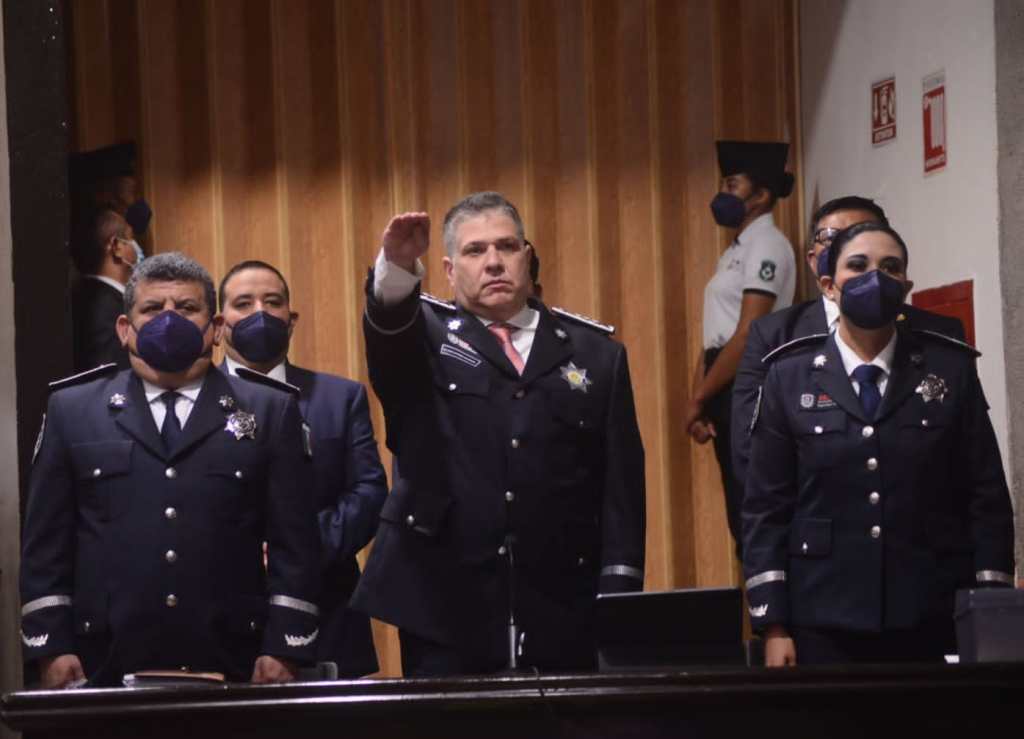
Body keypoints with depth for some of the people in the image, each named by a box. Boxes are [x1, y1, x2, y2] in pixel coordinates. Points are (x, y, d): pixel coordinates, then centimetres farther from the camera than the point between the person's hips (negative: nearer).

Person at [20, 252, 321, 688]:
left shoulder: (269, 414, 10)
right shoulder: (72, 411, 12)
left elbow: (294, 544, 5)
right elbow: (45, 545, 9)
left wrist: (283, 650, -4)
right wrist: (51, 647, -1)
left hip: (230, 667, 0)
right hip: (107, 669, 0)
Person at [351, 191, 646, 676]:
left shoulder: (595, 353, 13)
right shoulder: (424, 338, 10)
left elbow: (621, 481, 8)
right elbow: (386, 320, -15)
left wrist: (618, 597, -2)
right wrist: (397, 267, -38)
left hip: (563, 618, 1)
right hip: (445, 615, -1)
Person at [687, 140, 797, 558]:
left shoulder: (767, 246, -9)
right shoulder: (737, 250, 20)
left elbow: (748, 335, -16)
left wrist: (699, 398, -13)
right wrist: (699, 399, 7)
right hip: (728, 389, 9)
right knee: (743, 511, 9)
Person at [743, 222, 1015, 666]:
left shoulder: (950, 371, 4)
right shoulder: (790, 378, 4)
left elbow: (988, 498, 4)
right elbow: (765, 508, 2)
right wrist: (773, 626, -4)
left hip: (932, 623, 0)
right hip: (824, 624, 0)